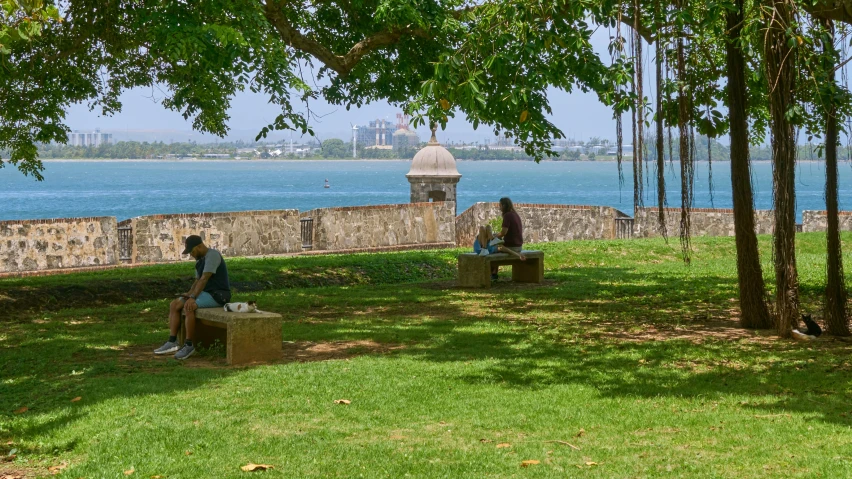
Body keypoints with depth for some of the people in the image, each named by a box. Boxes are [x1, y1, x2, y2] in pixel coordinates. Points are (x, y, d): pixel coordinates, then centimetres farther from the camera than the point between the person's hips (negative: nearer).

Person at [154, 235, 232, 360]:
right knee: (174, 305, -1)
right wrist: (189, 293, -4)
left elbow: (204, 279, -25)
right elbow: (198, 280, 15)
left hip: (218, 295, -10)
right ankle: (172, 343, -7)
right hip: (206, 293, 10)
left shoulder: (212, 255, -17)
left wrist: (193, 297, -29)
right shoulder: (200, 260, 15)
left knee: (188, 307, -30)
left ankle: (189, 345, -21)